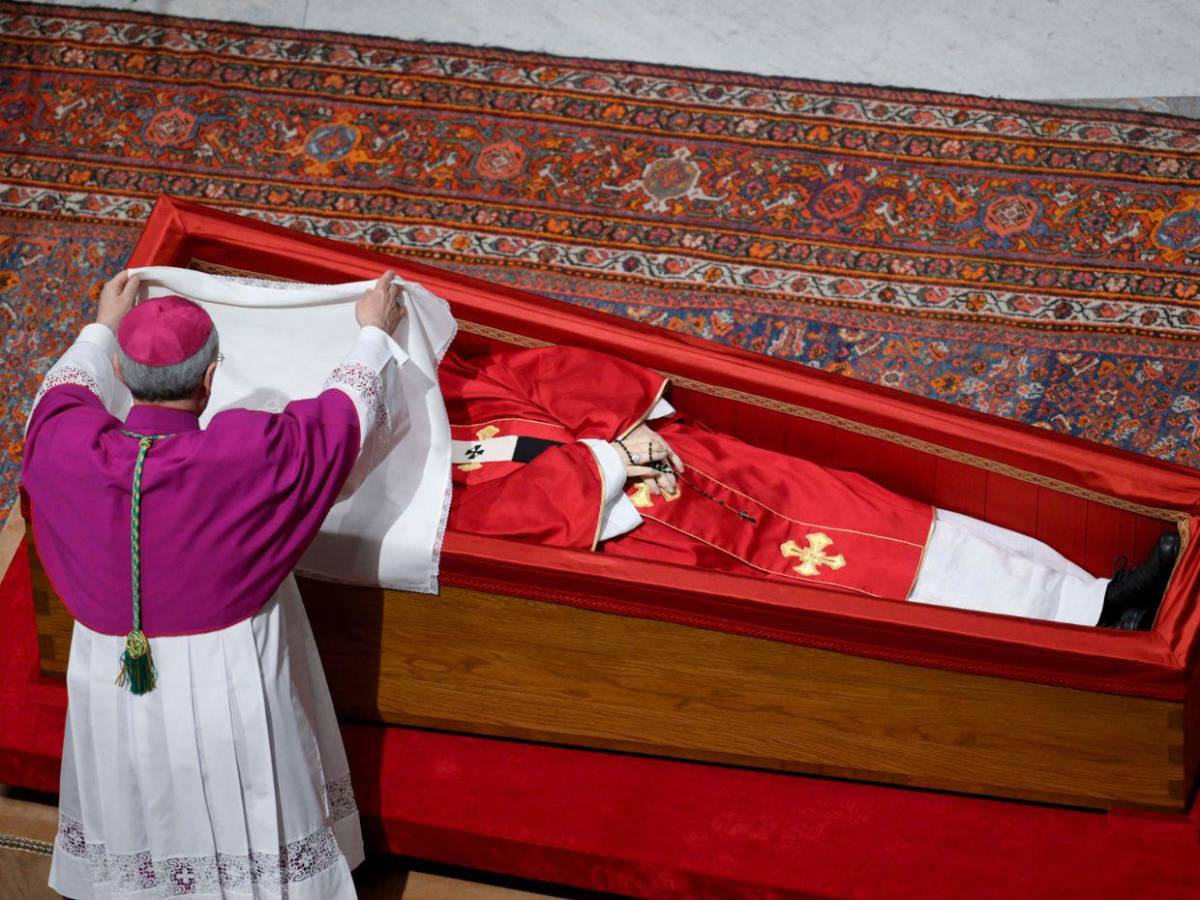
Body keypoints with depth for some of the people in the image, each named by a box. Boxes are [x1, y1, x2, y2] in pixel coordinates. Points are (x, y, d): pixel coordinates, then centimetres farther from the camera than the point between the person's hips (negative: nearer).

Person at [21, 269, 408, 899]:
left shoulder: (68, 449, -21)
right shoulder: (251, 455, -29)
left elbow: (64, 393, 6)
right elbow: (344, 413, -9)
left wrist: (104, 328, 25)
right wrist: (375, 332, 10)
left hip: (116, 694, 3)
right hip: (231, 699, -3)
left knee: (141, 816, 28)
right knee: (254, 837, 21)